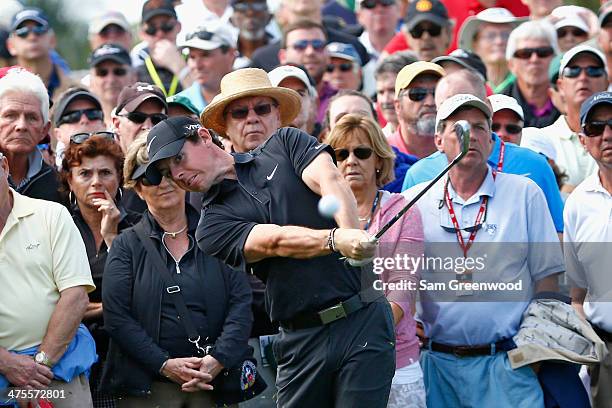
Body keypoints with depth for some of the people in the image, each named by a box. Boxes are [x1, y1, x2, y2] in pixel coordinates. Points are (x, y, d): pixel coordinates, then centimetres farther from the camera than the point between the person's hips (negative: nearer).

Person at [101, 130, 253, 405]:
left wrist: (217, 360, -13)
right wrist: (165, 364, -14)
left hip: (214, 381, 1)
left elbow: (241, 304, 2)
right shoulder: (126, 245, 7)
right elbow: (116, 316, -3)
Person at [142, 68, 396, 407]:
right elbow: (275, 241, -9)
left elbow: (330, 182, -9)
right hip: (302, 339, 2)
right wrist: (337, 240, -28)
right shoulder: (213, 225, 9)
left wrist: (353, 237, -28)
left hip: (362, 318, -2)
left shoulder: (287, 144, 10)